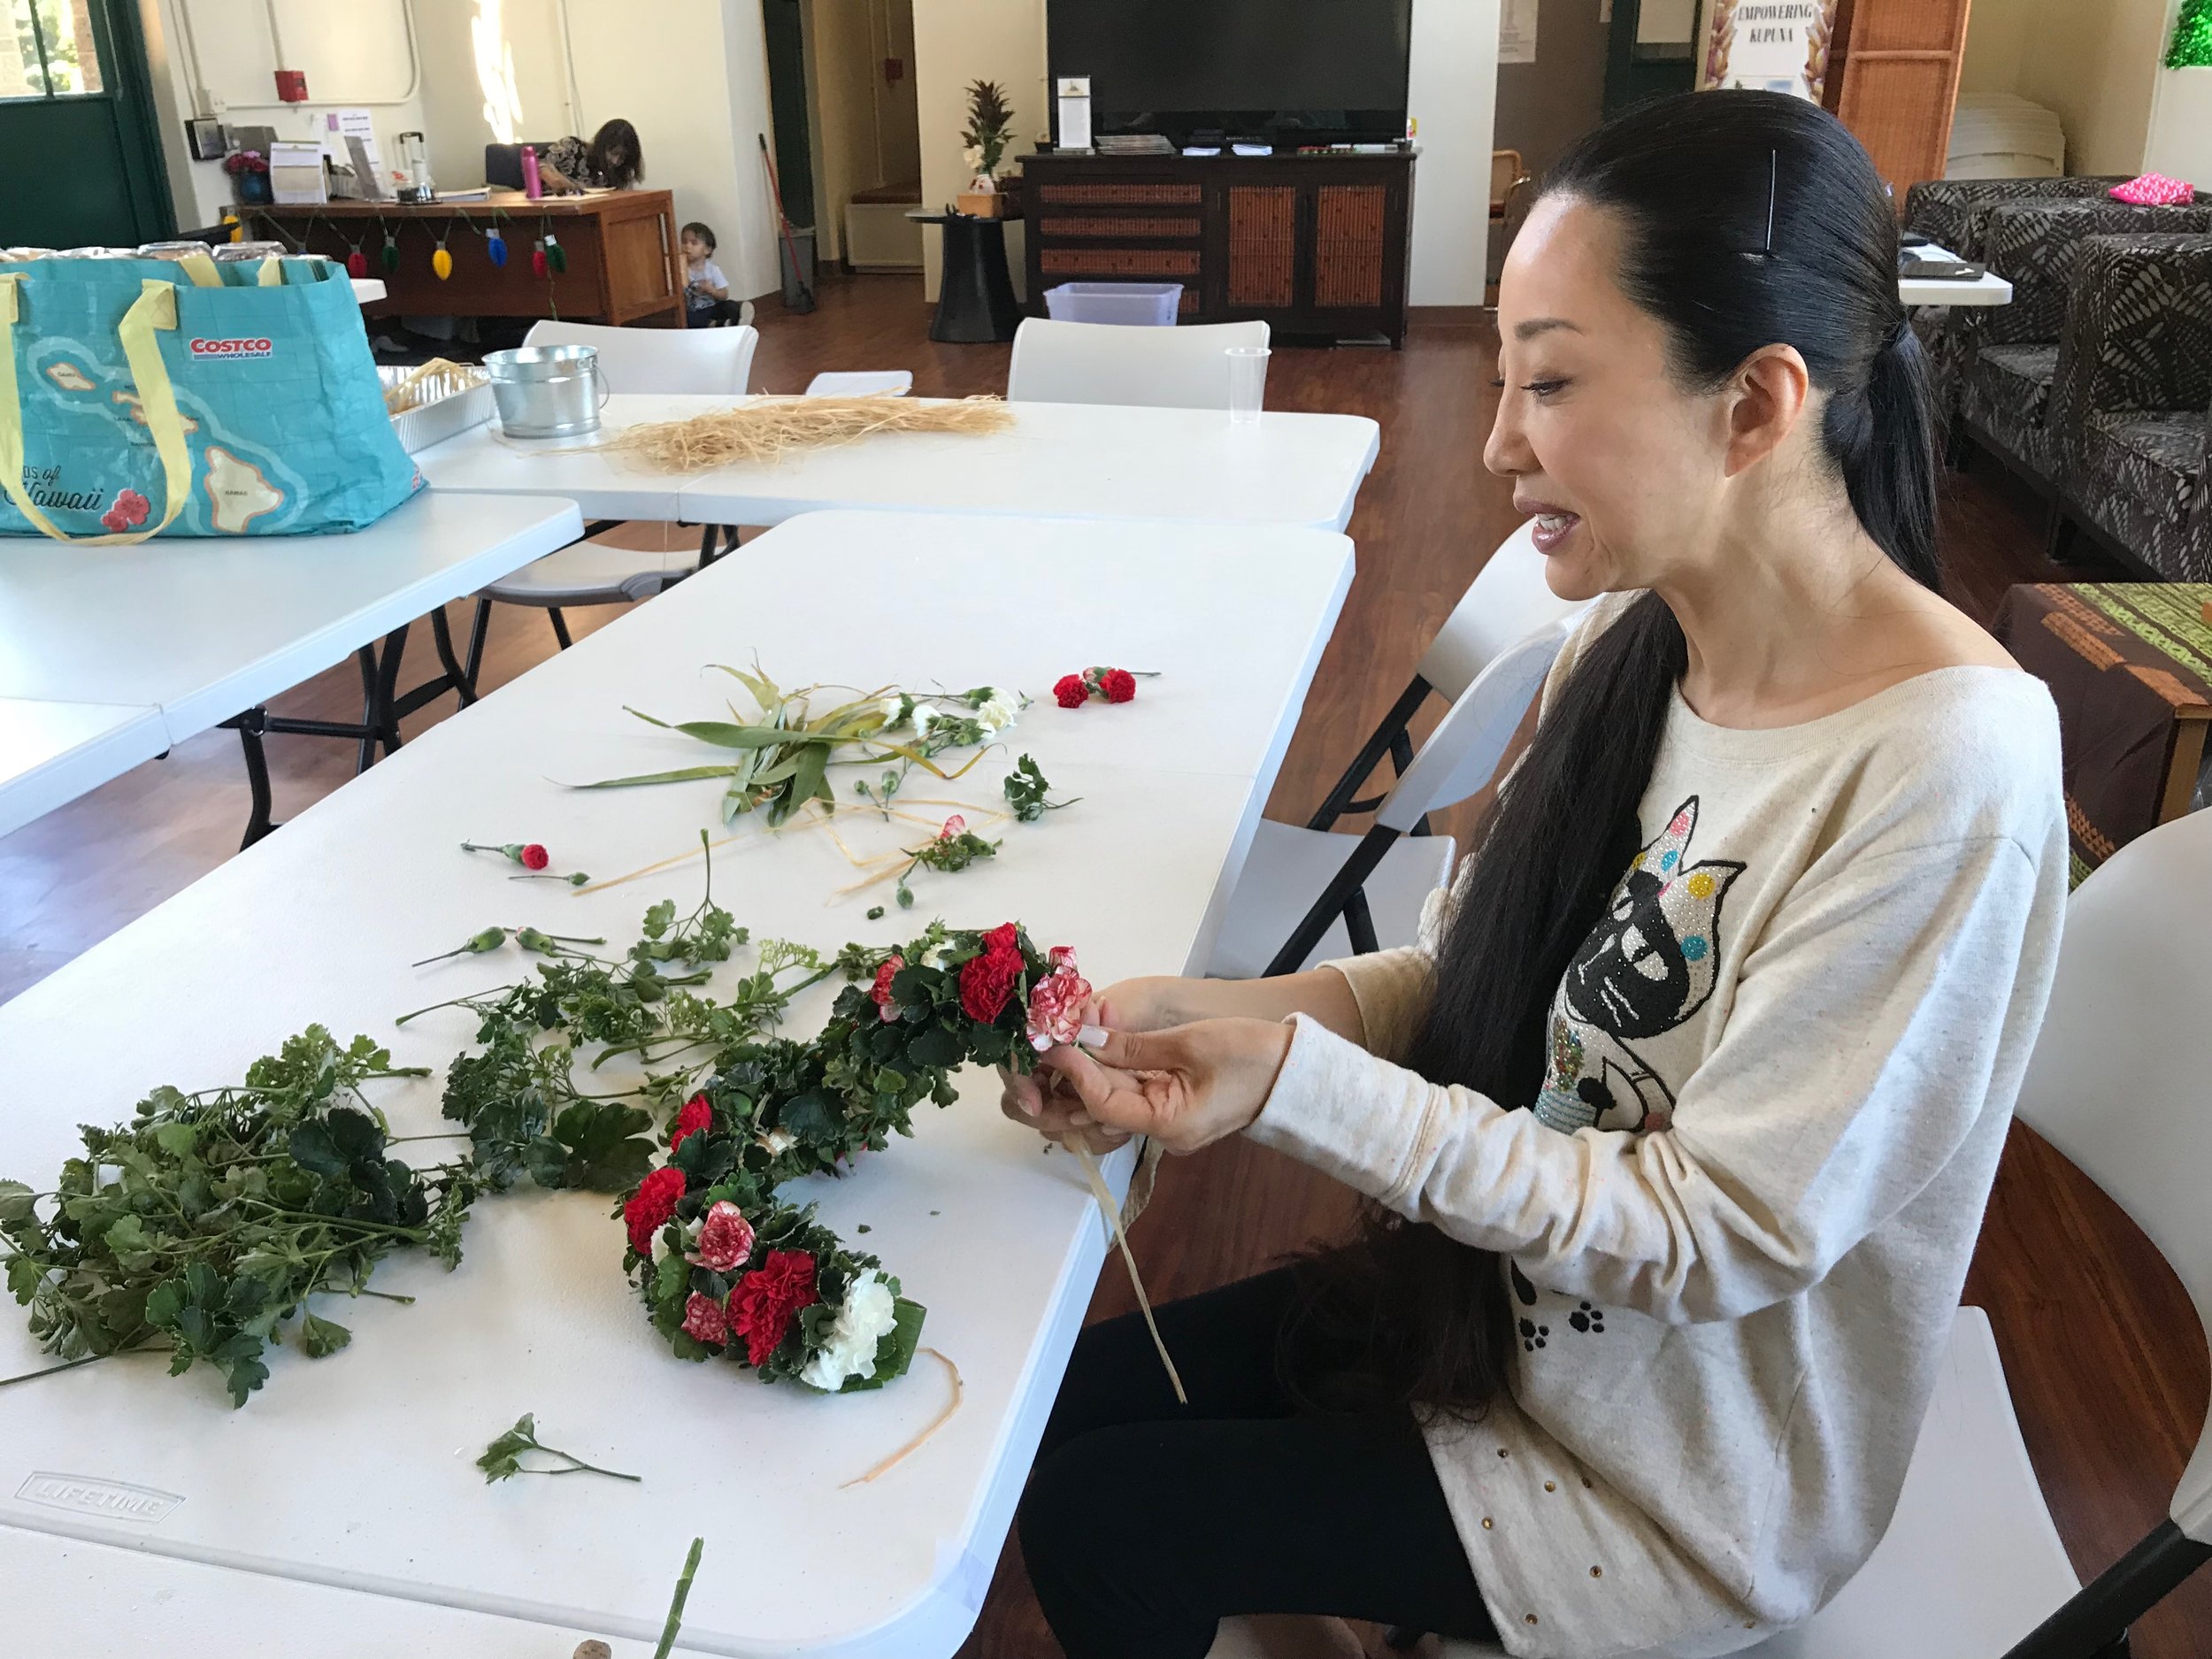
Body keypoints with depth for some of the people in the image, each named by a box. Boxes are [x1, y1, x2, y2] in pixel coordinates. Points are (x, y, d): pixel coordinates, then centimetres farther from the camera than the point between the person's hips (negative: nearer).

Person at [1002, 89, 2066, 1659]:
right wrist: (1202, 1012, -18)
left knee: (1094, 1523, -1)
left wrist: (1300, 1083, -32)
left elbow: (1721, 1235, -26)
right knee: (1059, 1402, 8)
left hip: (1676, 1480, -6)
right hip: (1496, 1295, 6)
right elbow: (1467, 969, -1)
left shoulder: (1943, 770, -30)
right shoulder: (1630, 643, -7)